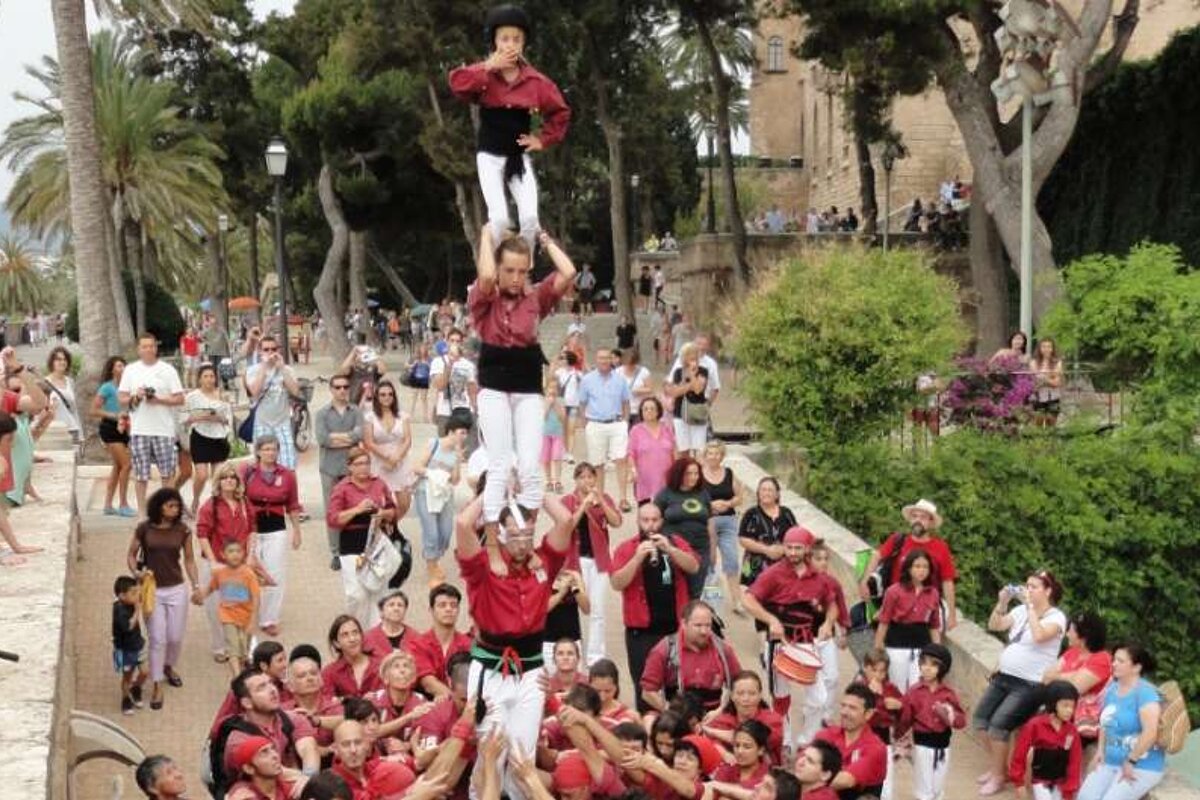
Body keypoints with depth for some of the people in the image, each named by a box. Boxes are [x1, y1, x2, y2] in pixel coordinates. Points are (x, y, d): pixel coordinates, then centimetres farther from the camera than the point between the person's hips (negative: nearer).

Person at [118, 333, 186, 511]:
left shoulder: (167, 370, 4)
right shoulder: (130, 370, 9)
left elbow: (180, 399, 1)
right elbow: (121, 399, 10)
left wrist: (159, 400, -13)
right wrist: (134, 397, -10)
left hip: (164, 429, -1)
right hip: (139, 429, 1)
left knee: (167, 473, 0)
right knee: (140, 474, 3)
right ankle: (142, 510, 10)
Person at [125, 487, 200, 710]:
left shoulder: (182, 530, -2)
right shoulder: (144, 528, -7)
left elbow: (189, 560, 5)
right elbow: (131, 554, 3)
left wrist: (196, 586, -1)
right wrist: (136, 572, -15)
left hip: (176, 589, 2)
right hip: (152, 590, -2)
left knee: (175, 637, 8)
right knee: (157, 639, -3)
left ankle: (169, 667, 39)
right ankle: (157, 686, 8)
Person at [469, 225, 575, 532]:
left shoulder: (535, 298, 5)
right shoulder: (484, 300, -2)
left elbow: (568, 273, -7)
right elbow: (486, 276, -24)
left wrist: (546, 240, 6)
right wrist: (487, 235, -9)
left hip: (529, 387, 2)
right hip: (494, 386, -2)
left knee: (530, 466, -2)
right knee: (498, 466, -3)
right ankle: (493, 538, 1)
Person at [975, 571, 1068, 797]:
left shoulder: (1056, 617, -11)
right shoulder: (1021, 610, 8)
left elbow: (1039, 636, -29)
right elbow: (993, 626, 5)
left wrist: (1031, 606, -24)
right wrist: (1002, 603, -8)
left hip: (1029, 685, -7)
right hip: (1004, 677, 7)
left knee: (998, 725, -18)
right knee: (980, 719, 4)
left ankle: (998, 776, 1)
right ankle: (998, 765, 24)